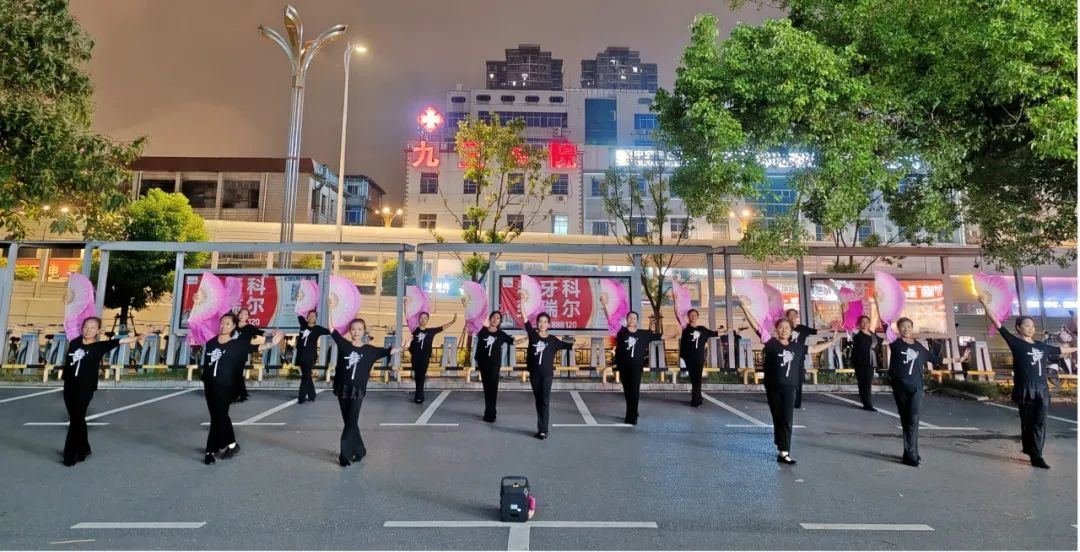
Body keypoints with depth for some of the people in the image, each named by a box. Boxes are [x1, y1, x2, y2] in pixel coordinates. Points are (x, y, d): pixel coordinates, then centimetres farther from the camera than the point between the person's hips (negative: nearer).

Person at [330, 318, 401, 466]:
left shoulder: (370, 350, 1)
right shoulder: (343, 344, 0)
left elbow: (389, 351, 4)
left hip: (357, 391, -2)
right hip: (342, 389, 2)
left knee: (351, 423, -4)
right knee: (349, 422, 12)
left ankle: (345, 454, 6)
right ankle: (359, 450, 28)